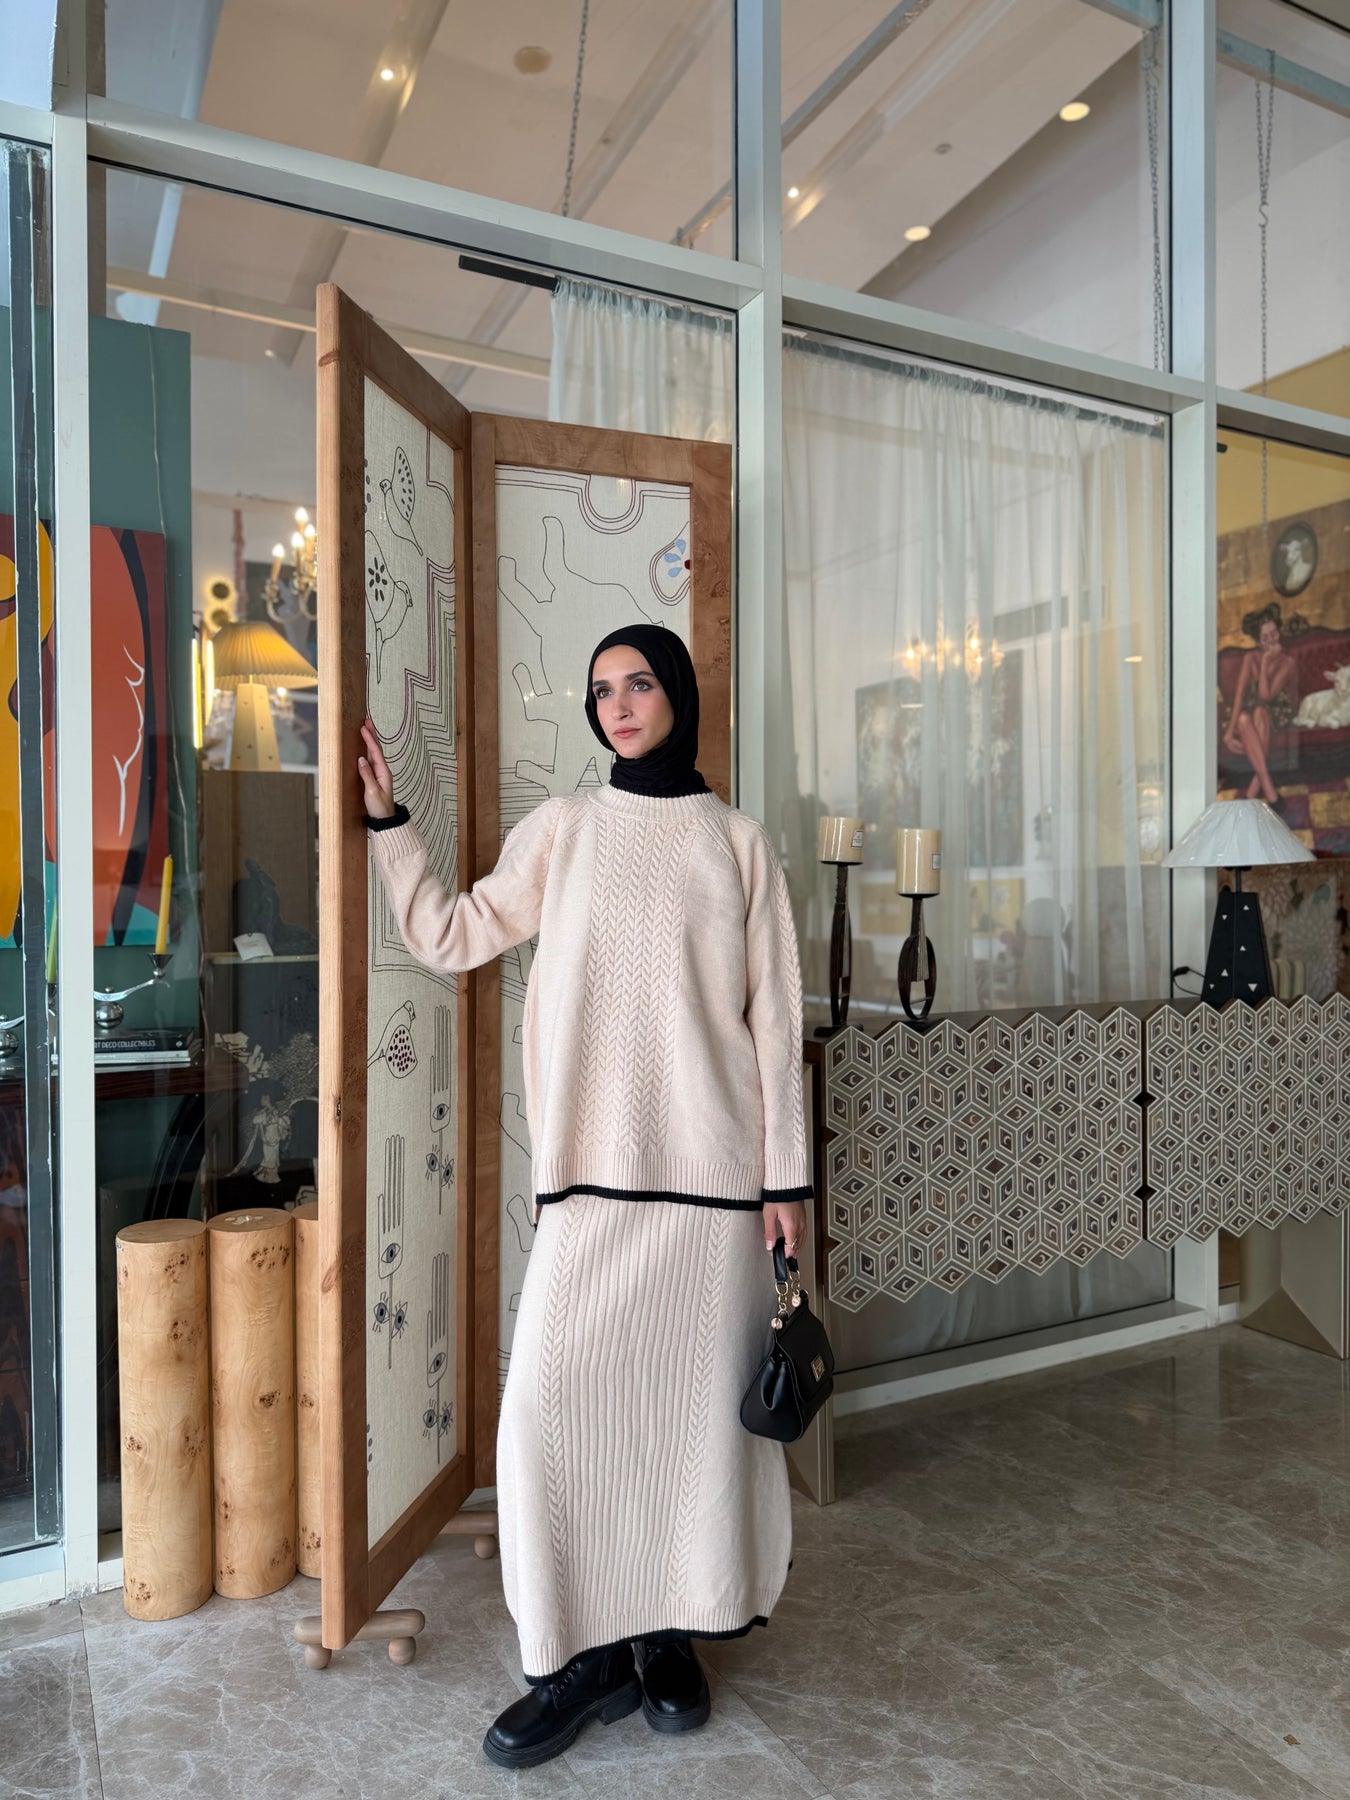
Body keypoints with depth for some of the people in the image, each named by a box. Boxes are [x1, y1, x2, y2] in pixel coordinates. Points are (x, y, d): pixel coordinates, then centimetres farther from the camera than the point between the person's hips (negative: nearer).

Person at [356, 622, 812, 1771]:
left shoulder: (739, 844, 4)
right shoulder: (562, 830, 8)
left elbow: (774, 1019, 3)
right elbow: (451, 937, 10)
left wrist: (785, 1174, 0)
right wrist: (385, 818, 4)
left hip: (714, 1168, 0)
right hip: (591, 1170, 1)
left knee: (697, 1404, 7)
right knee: (553, 1402, -4)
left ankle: (674, 1632, 29)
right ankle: (583, 1654, 16)